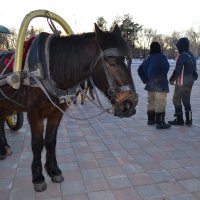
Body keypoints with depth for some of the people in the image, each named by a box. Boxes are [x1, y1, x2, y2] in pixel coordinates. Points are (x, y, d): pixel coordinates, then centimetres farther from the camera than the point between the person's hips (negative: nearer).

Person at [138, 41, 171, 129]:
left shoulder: (147, 58, 11)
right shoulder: (161, 57, -10)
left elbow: (140, 70, 9)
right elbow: (165, 67, -27)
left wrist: (145, 80, 6)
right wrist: (162, 77, -14)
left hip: (150, 84, 7)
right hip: (160, 85, -7)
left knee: (151, 102, 16)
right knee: (160, 103, -4)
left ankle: (151, 119, 26)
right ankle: (160, 123, -4)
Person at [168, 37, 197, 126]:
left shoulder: (182, 56, -16)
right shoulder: (191, 55, 13)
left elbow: (177, 70, -19)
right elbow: (194, 69, 17)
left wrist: (172, 79, -6)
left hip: (182, 82, -9)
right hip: (190, 81, 9)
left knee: (176, 99, 0)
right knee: (186, 100, 14)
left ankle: (179, 119, 3)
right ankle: (188, 120, 17)